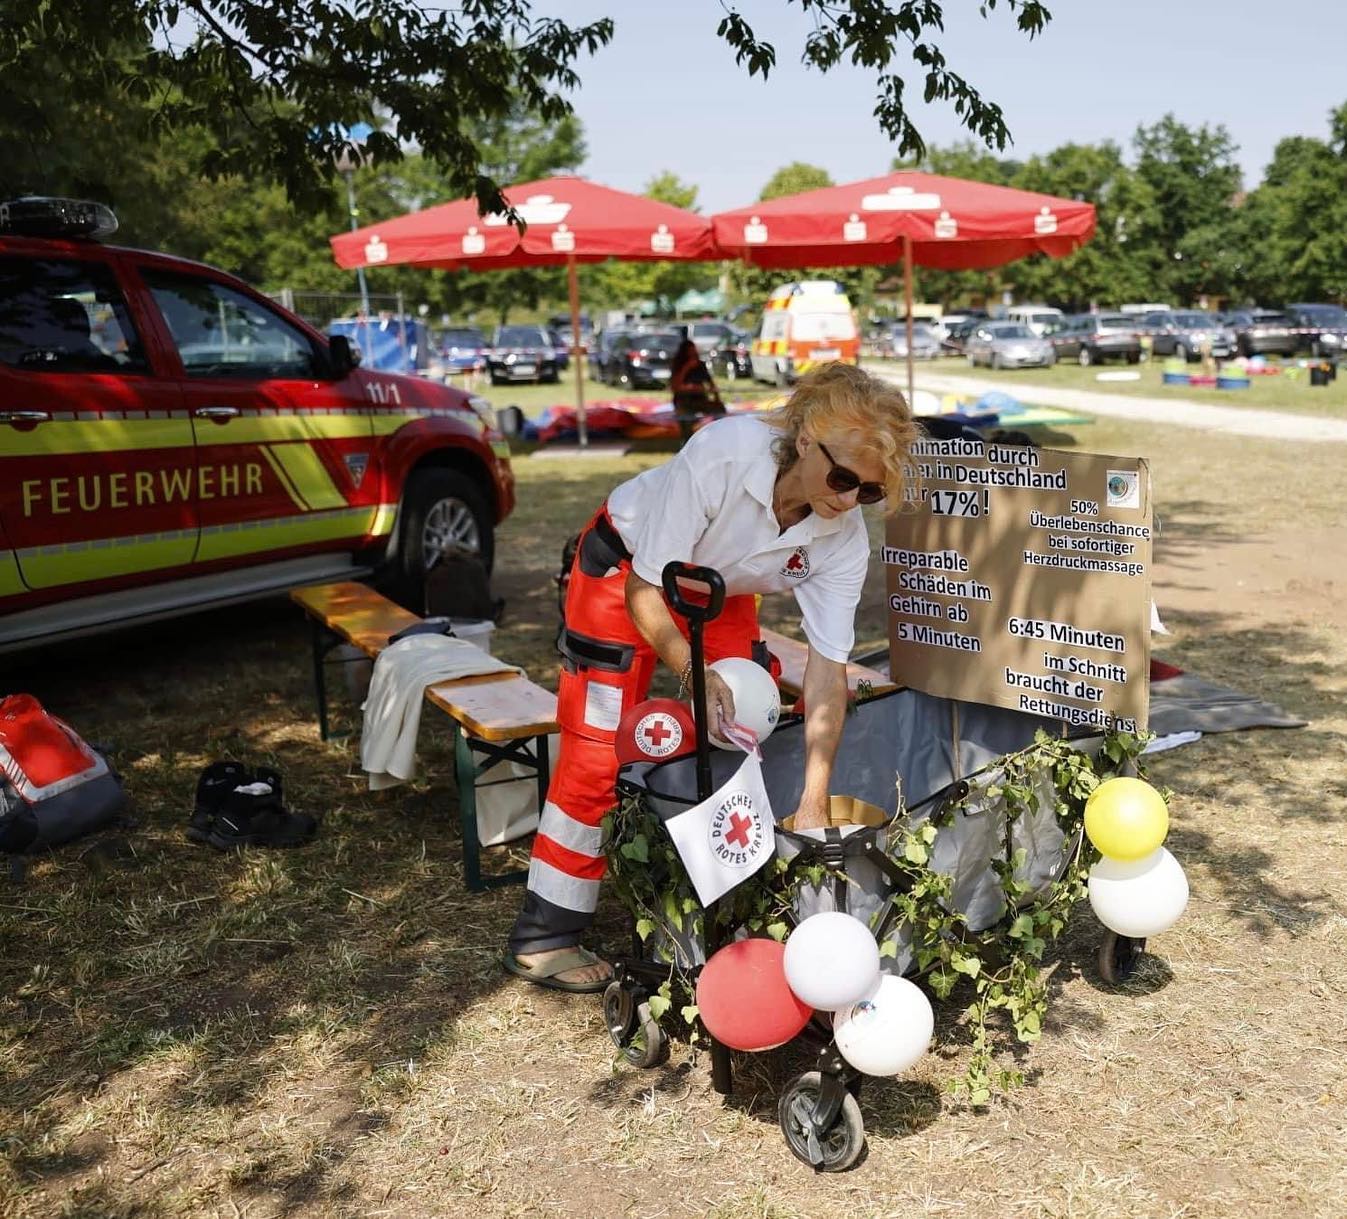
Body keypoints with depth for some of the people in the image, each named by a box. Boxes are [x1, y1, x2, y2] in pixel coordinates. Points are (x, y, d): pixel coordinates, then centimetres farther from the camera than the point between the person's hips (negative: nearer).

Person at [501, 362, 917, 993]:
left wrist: (813, 801, -29)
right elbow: (644, 590, -28)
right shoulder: (722, 453, -37)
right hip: (626, 565, -4)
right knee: (597, 746, -7)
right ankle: (542, 937, 4)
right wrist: (695, 670, -40)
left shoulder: (843, 540, -24)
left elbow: (828, 670, -24)